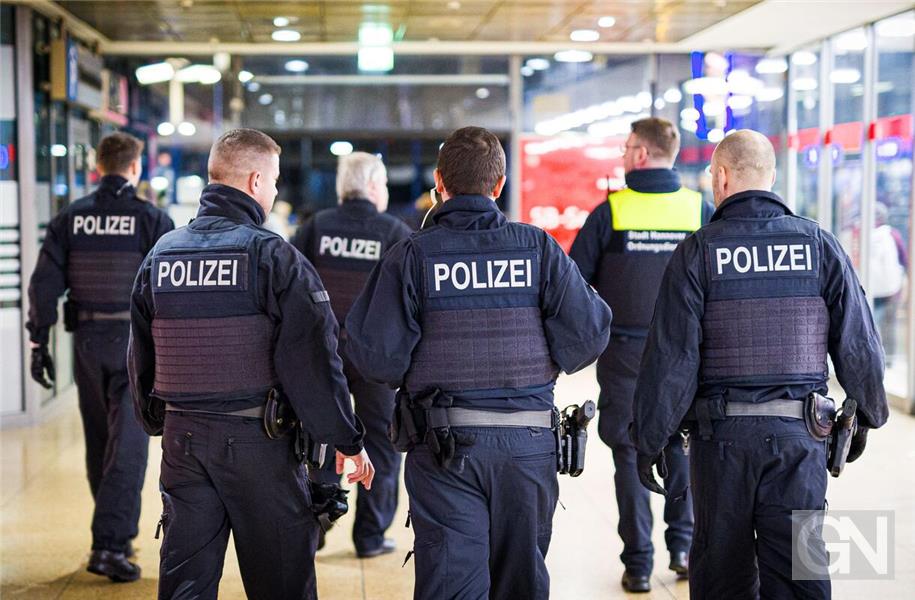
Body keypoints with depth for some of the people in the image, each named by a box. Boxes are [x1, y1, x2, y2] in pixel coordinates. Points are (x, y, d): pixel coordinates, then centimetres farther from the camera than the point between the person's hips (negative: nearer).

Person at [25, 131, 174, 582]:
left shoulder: (69, 219, 3)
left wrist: (39, 343, 4)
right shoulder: (152, 220, -7)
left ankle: (117, 533, 28)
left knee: (98, 444, 16)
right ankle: (109, 545, -9)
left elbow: (44, 284, -1)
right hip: (137, 343, -4)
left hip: (87, 342, 4)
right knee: (127, 445, -2)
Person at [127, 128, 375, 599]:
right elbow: (313, 357, -13)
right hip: (257, 437, -5)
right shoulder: (272, 255, -11)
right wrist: (349, 440, -5)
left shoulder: (161, 254, 7)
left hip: (182, 437, 5)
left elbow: (140, 353, 14)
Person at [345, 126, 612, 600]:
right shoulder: (539, 248, -1)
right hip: (529, 443, 2)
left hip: (443, 446, -2)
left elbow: (376, 355, -10)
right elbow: (588, 333, -5)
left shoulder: (411, 255, -6)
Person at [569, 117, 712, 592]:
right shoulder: (701, 210, -2)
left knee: (629, 452, 6)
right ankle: (683, 547, 18)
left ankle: (638, 564, 7)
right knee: (682, 446, 18)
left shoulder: (610, 212, -8)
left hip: (624, 353, -2)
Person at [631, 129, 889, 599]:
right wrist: (867, 415, 18)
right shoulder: (819, 246, 1)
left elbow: (671, 356, -9)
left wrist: (649, 440, -1)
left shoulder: (698, 252, -5)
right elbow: (857, 344, 2)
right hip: (798, 434, 1)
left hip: (720, 433, -1)